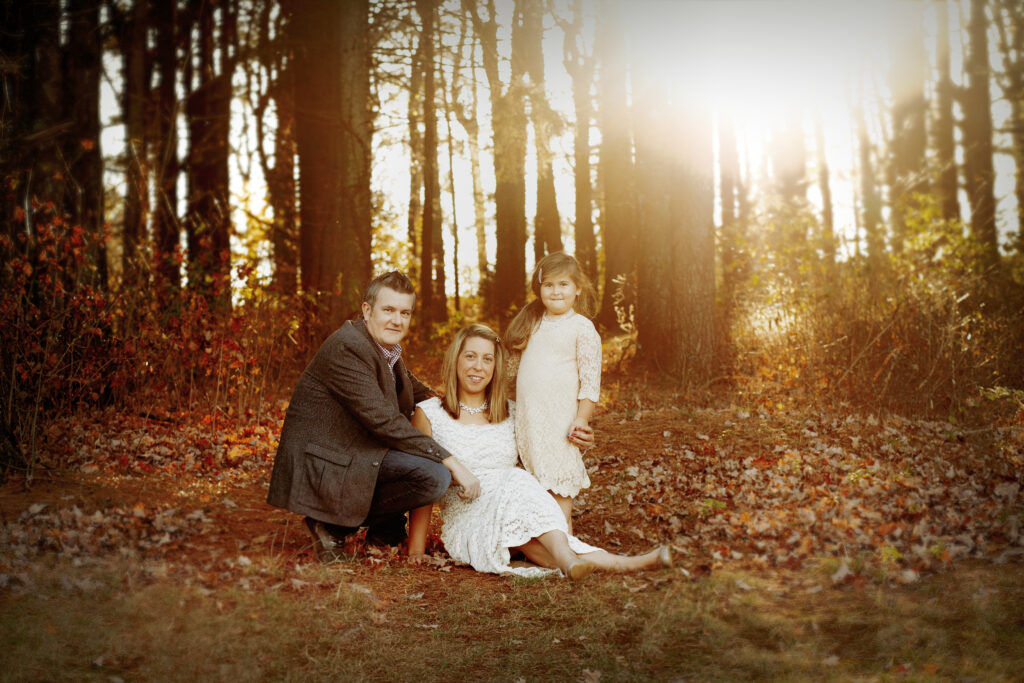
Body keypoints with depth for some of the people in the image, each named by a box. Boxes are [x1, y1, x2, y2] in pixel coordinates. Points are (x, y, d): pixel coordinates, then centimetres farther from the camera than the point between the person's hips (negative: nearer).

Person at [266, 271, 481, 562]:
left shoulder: (385, 347, 11)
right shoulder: (347, 347, -20)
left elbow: (415, 391, 26)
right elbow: (384, 421, -25)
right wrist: (451, 462, -25)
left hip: (353, 455, 10)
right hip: (319, 468, -10)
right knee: (434, 476, -24)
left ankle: (386, 529, 16)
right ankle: (334, 525, -9)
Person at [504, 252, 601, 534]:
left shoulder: (581, 328, -5)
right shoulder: (531, 323, 12)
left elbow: (591, 379, -7)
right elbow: (514, 367, 19)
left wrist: (582, 418, -12)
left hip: (560, 417, -5)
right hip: (526, 416, 6)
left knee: (558, 481, -2)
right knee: (533, 478, 9)